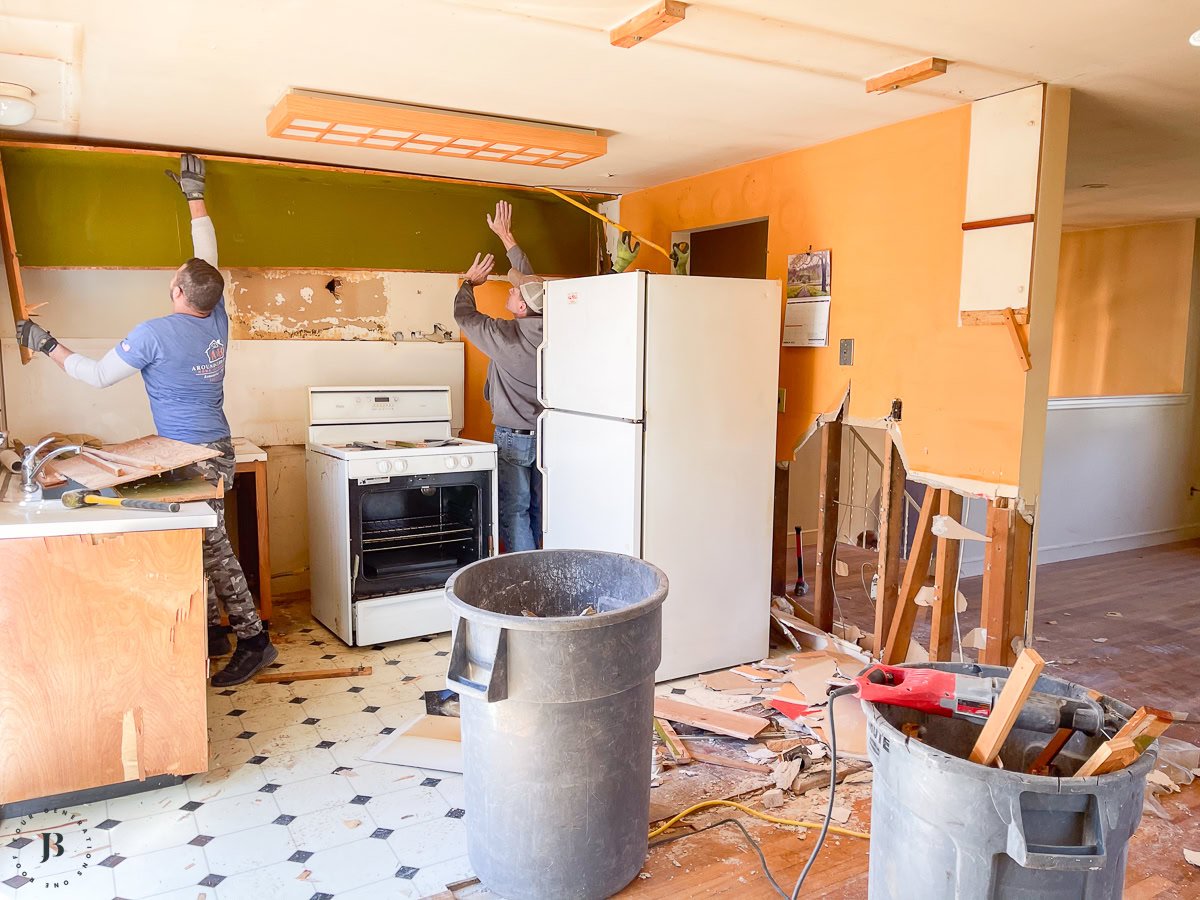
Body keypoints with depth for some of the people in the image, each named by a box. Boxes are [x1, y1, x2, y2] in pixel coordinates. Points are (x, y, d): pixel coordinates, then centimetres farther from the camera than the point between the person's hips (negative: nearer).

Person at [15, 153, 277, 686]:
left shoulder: (155, 333, -15)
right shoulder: (217, 320, 2)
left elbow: (98, 375, -3)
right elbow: (208, 258, 17)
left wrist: (47, 346, 12)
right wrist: (195, 195, 26)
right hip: (217, 449, 8)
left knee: (212, 546, -5)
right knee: (197, 543, 15)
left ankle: (253, 640, -2)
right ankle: (212, 631, 22)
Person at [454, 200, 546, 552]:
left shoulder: (505, 335, -20)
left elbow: (463, 314, -2)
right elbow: (530, 278, 11)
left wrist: (470, 282, 17)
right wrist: (506, 235, 22)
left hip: (514, 437, -6)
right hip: (546, 434, 6)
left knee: (514, 512, 3)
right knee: (538, 510, 15)